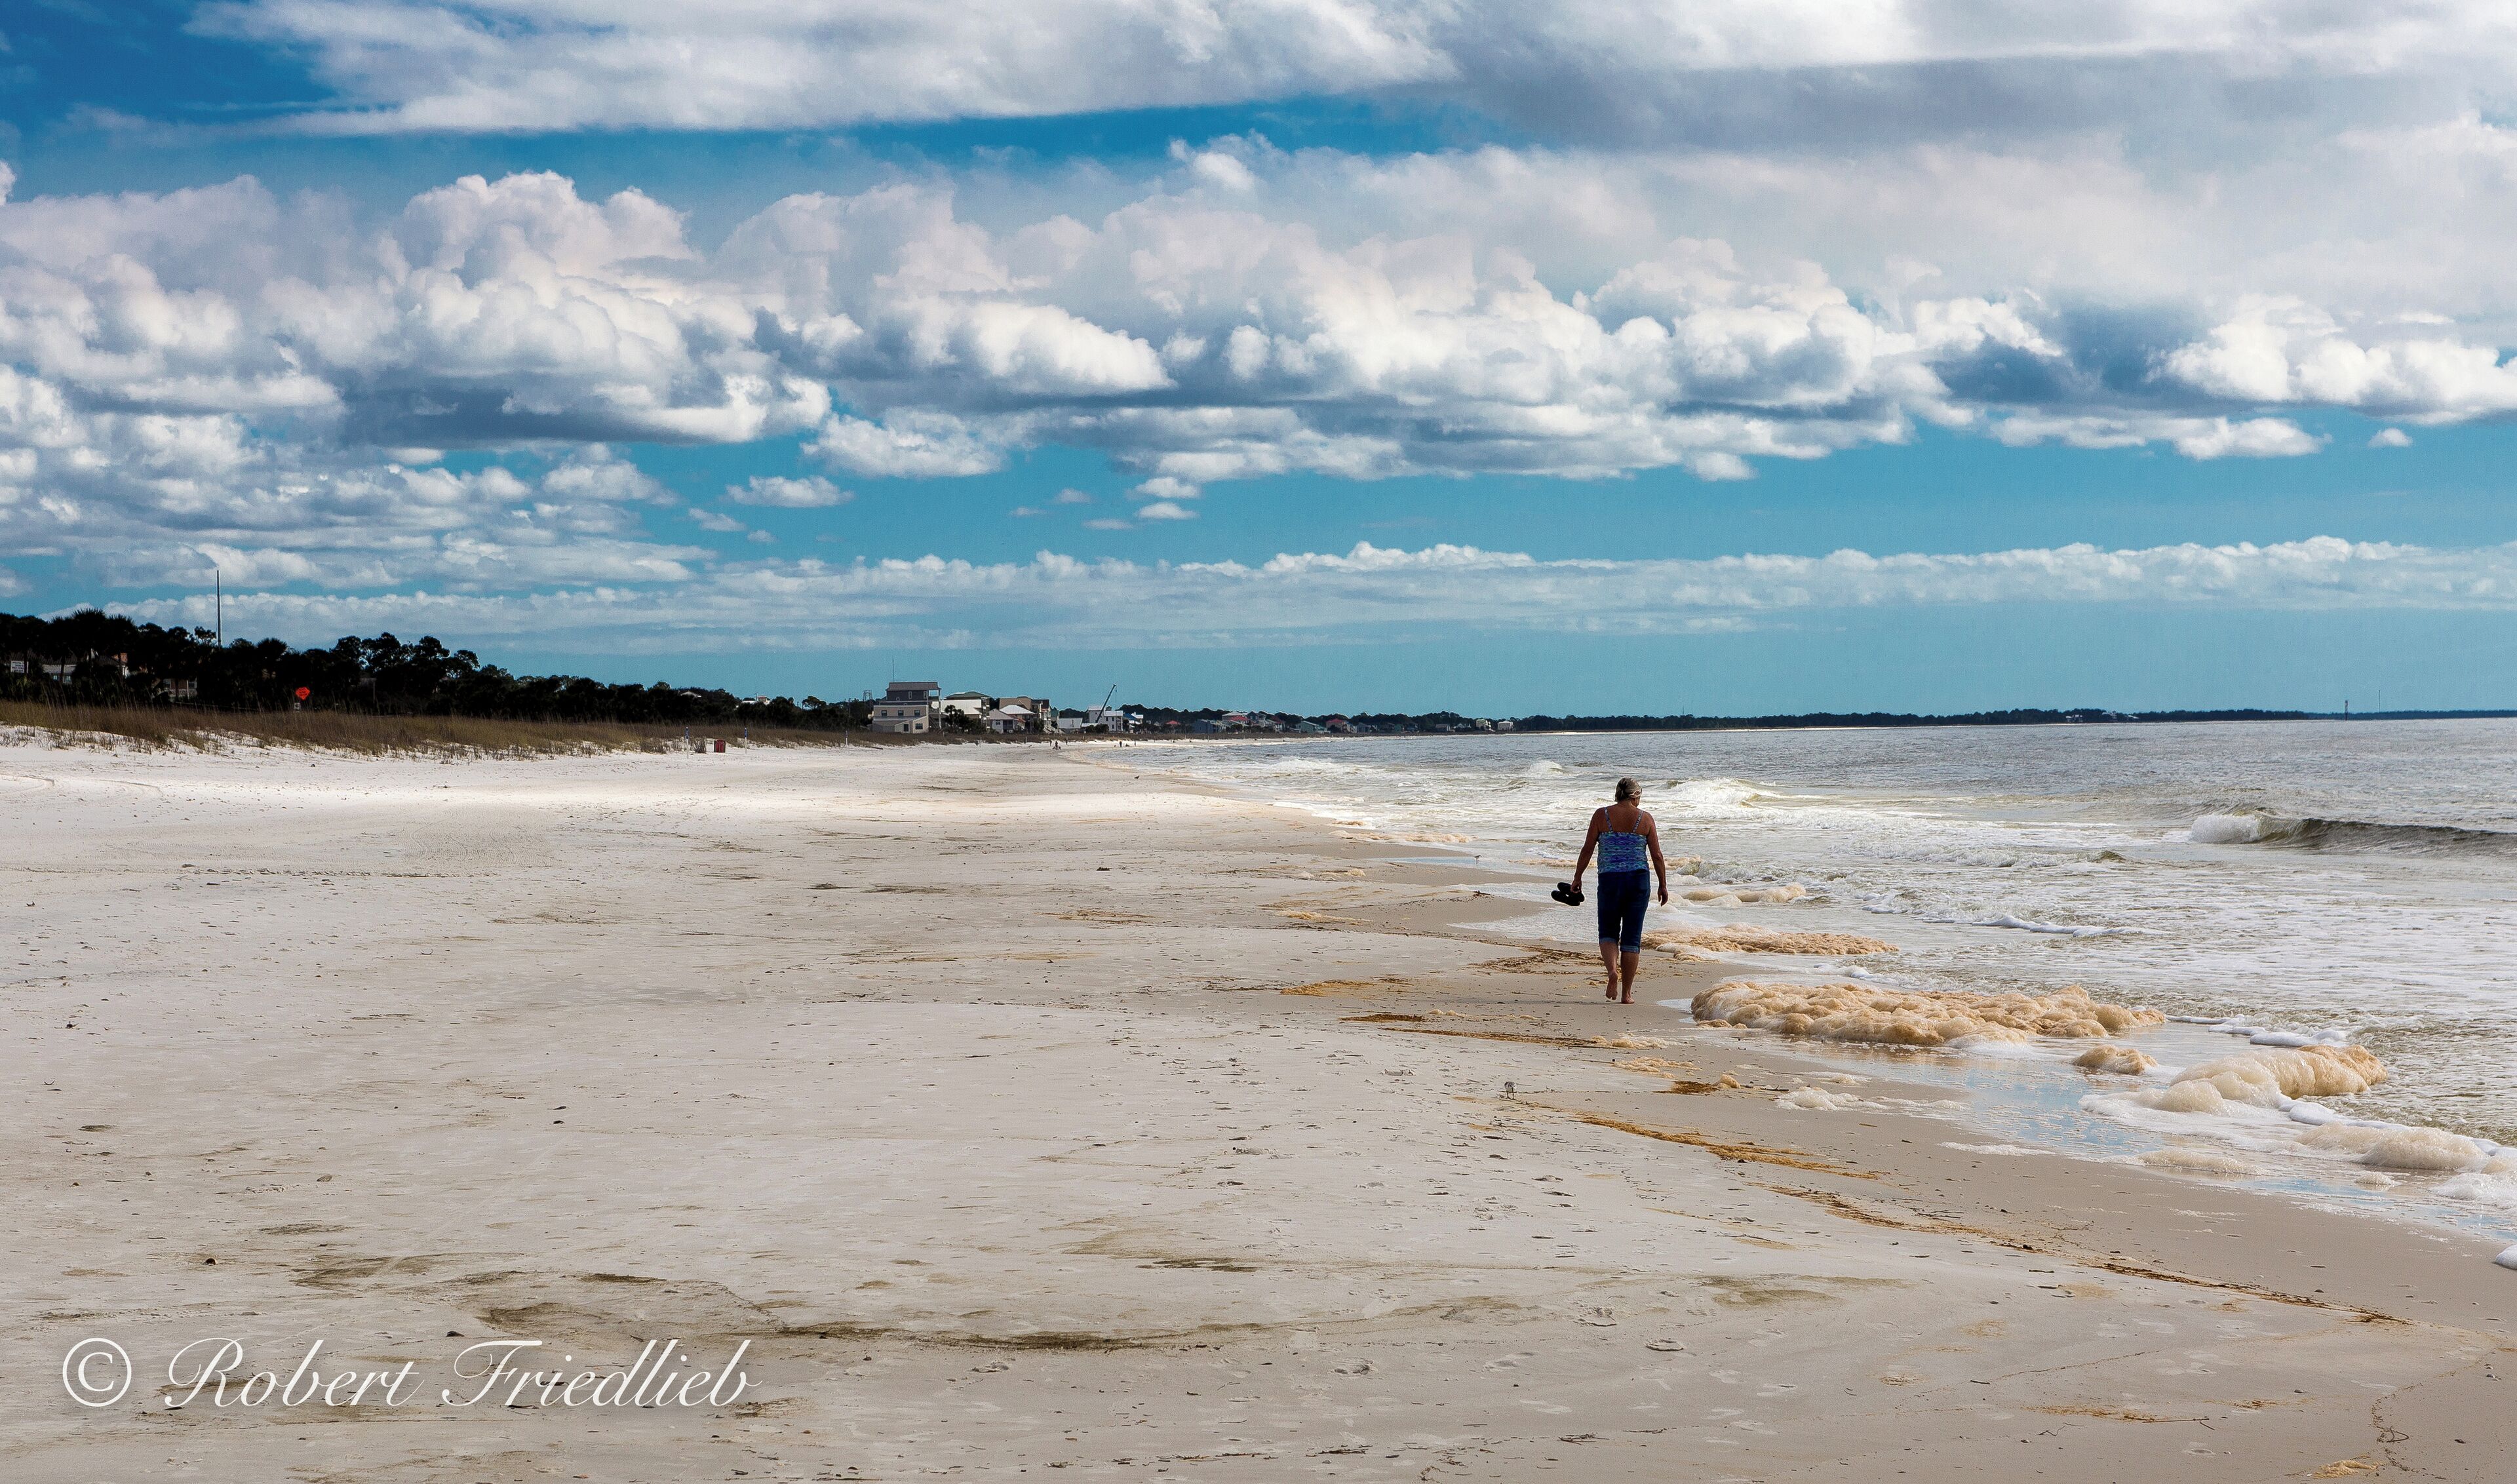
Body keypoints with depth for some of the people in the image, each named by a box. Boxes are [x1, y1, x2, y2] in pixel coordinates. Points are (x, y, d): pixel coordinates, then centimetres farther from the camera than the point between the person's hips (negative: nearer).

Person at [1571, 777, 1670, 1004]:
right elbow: (1657, 855, 3)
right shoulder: (1645, 819, 2)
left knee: (1608, 933, 13)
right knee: (1632, 937, 7)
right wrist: (1663, 885, 12)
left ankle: (1612, 970, -17)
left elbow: (1588, 849, -1)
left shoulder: (1602, 815, 0)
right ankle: (1626, 993, 8)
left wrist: (1577, 877, 9)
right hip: (1639, 880, 1)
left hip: (1609, 880, -1)